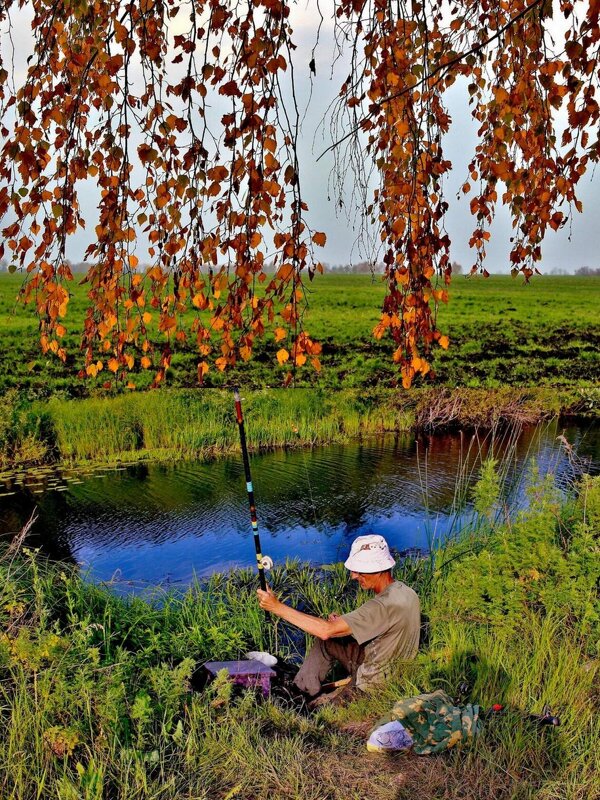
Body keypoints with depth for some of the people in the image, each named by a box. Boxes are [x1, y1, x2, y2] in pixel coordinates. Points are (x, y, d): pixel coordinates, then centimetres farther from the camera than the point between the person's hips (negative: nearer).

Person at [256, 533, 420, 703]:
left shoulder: (387, 604, -32)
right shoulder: (402, 590, -4)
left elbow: (327, 630, -34)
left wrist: (277, 607, -29)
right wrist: (342, 623, -8)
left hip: (374, 685, -9)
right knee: (326, 640, 9)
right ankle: (303, 689, 16)